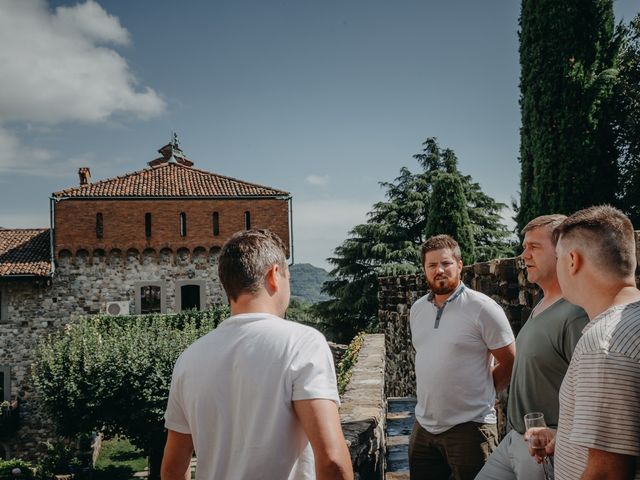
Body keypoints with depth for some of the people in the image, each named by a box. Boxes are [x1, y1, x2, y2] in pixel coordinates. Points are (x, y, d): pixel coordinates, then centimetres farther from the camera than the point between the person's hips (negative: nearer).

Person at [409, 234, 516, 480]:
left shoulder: (483, 308, -12)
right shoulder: (417, 308, 8)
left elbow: (511, 363, -8)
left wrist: (480, 393, 0)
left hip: (469, 428, -6)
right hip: (423, 426, 6)